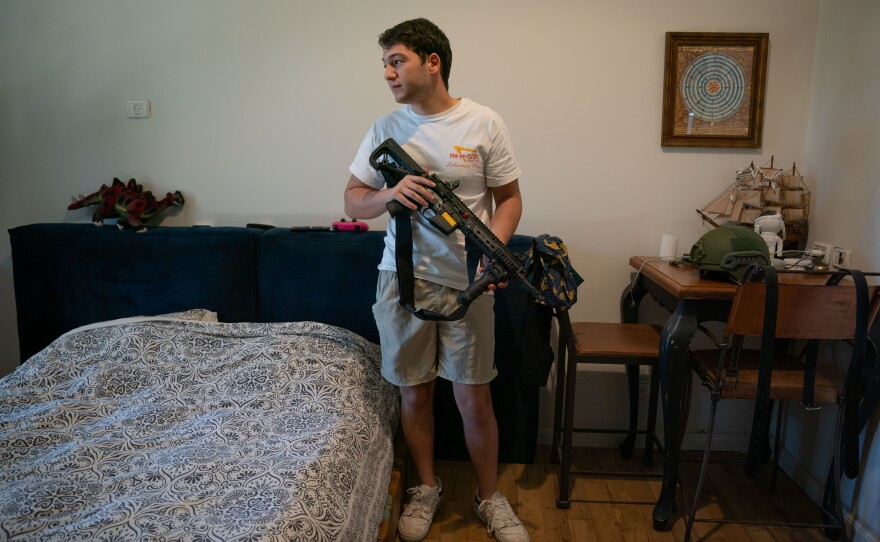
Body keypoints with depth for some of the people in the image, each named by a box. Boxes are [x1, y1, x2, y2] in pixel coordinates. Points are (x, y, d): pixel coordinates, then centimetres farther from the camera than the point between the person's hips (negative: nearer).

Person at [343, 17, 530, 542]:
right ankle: (427, 487, 35)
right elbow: (354, 202, 6)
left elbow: (509, 198, 1)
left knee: (474, 399, 6)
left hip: (466, 283, -2)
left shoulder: (485, 123, -3)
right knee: (414, 392, 13)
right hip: (403, 280, 3)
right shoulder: (385, 129, 4)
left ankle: (490, 496, 29)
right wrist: (390, 193, -16)